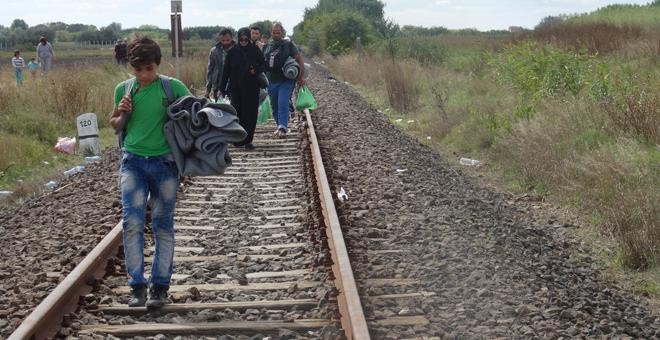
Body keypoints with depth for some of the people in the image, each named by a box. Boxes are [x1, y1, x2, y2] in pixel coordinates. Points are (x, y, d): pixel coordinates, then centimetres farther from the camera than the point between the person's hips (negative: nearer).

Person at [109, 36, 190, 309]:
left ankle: (160, 287, 12)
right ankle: (137, 286, 0)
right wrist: (122, 114, -4)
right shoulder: (123, 89, 5)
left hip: (164, 162, -1)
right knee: (132, 223, -7)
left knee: (163, 225, 5)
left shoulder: (173, 88, -3)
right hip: (132, 161, 1)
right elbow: (113, 124, 17)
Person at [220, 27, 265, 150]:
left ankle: (248, 140, 7)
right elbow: (226, 71, 4)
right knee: (237, 113, -3)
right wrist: (222, 88, 2)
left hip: (252, 88, 0)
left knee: (250, 113, 0)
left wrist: (256, 70, -14)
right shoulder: (233, 52, 1)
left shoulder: (255, 50, 1)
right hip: (236, 88, 0)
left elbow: (263, 65, 9)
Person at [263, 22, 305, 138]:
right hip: (271, 81, 5)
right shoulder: (267, 47, 11)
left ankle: (282, 128, -22)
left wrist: (301, 77, -7)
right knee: (274, 106, 11)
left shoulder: (289, 45, -1)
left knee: (283, 104, -17)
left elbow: (299, 60, -1)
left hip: (286, 81, -5)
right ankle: (281, 126, 26)